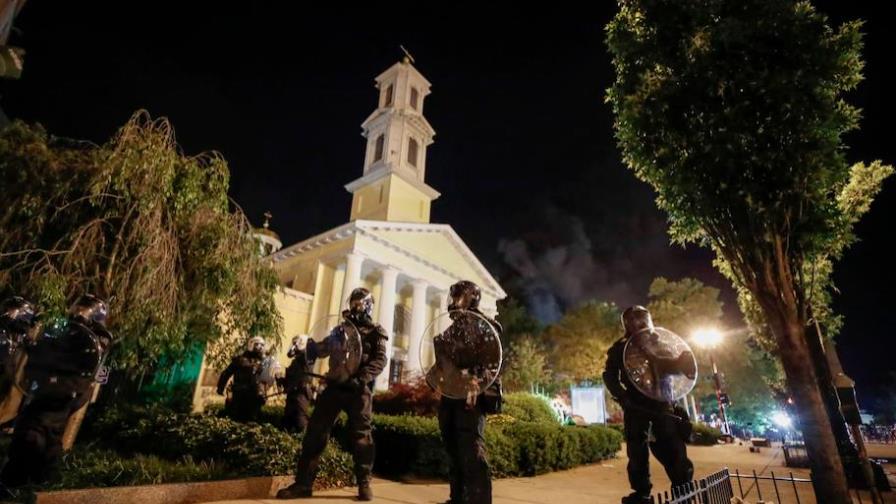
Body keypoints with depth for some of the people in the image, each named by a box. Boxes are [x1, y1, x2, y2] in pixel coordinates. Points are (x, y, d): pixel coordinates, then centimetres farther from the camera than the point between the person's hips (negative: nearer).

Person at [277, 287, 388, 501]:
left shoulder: (376, 333, 4)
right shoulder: (340, 329, 16)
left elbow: (380, 360, -8)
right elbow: (321, 348, 15)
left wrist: (362, 378, -22)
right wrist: (308, 347, -8)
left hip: (358, 390, -4)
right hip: (334, 387, 4)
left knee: (361, 435, 1)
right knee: (315, 431, 2)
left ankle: (364, 483, 16)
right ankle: (303, 483, 12)